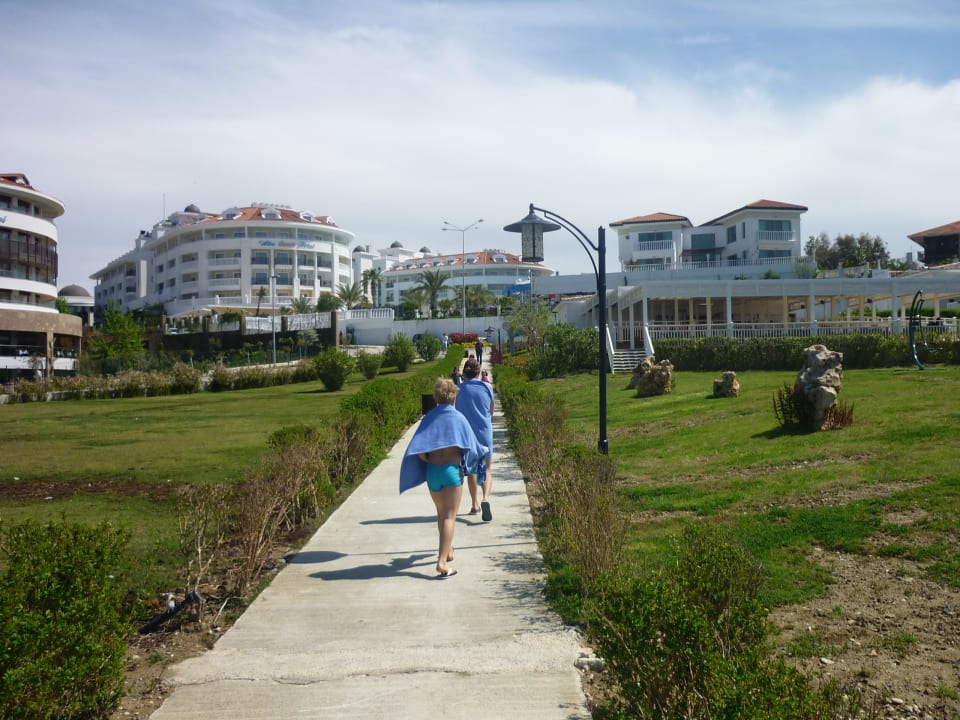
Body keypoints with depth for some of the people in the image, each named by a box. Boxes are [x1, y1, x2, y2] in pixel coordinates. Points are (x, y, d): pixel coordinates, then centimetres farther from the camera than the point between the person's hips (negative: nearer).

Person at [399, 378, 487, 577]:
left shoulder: (429, 418, 0)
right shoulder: (458, 418, -5)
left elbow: (417, 450, -8)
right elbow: (472, 446, 3)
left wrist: (428, 461, 10)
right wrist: (484, 450, 24)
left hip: (432, 471, 3)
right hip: (452, 470, -3)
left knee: (441, 514, 21)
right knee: (449, 517, -1)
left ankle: (447, 551, 38)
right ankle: (442, 561, -12)